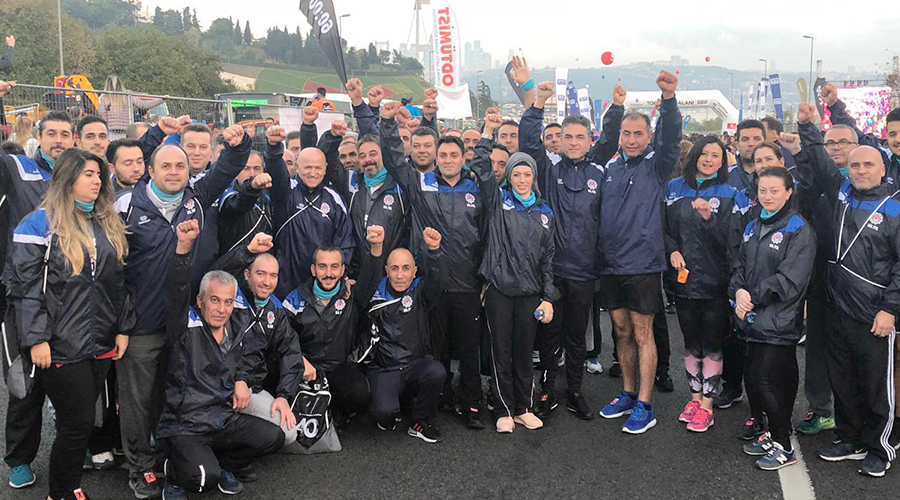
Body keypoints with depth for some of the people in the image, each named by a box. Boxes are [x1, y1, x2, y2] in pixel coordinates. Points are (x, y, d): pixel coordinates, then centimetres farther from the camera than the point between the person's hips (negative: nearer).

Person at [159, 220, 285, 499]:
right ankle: (176, 473, 8)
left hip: (225, 419, 6)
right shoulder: (186, 325, -8)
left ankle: (223, 464, 11)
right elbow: (176, 289, -28)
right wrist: (184, 247, -41)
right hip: (184, 426, -6)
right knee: (205, 476, -29)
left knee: (273, 437, -15)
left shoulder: (238, 333, 9)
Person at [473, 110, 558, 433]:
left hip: (530, 293, 2)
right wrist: (488, 133, -14)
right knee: (501, 353, 5)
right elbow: (482, 169, -8)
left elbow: (548, 256, 10)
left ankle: (524, 408, 23)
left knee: (524, 352, 10)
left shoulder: (544, 212, 10)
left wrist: (549, 297, 5)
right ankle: (505, 410, 17)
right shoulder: (499, 202, 4)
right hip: (499, 290, -2)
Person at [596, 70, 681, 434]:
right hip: (610, 264, 5)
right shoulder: (611, 169, 11)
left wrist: (669, 100, -37)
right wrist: (600, 253, 12)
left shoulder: (656, 166, -2)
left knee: (642, 333, 0)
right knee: (622, 331, 13)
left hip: (642, 264, -5)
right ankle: (628, 394, 26)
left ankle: (644, 406, 7)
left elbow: (671, 139, -22)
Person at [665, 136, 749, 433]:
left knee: (712, 345, 3)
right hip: (683, 277, 3)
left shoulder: (730, 194, -1)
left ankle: (706, 404, 13)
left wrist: (708, 216, -23)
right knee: (691, 342, 13)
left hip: (715, 282, -3)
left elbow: (732, 239, -9)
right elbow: (664, 227, 11)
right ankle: (695, 396, 26)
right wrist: (672, 251, -6)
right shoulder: (675, 188, 7)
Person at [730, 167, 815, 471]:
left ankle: (783, 447, 6)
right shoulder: (753, 228, 15)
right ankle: (772, 435, 27)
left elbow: (790, 278, -16)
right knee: (753, 379, 10)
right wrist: (738, 292, -7)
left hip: (780, 322, -7)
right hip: (754, 320, 7)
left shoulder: (799, 230, -8)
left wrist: (753, 297, -15)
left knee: (766, 380, -8)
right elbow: (740, 267, 14)